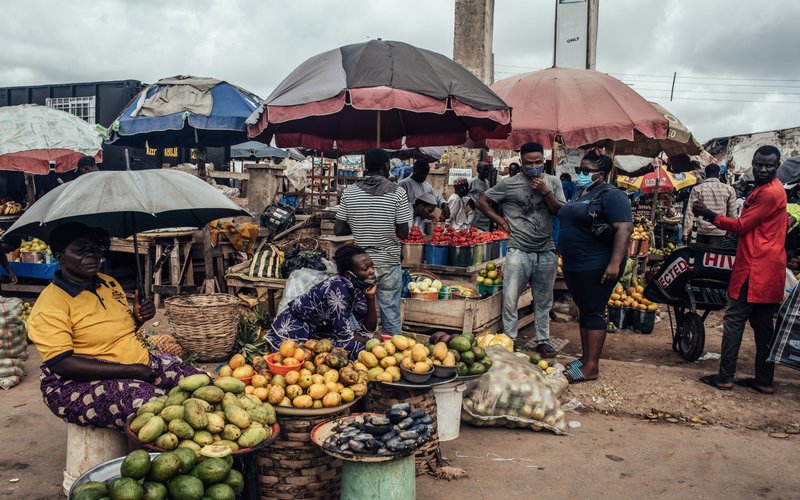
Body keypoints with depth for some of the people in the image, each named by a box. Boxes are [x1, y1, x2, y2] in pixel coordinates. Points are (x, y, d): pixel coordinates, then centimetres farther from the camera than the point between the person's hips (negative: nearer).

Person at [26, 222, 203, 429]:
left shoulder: (109, 283, 10)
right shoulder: (50, 303, -12)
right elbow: (60, 363, -21)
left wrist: (139, 317, -2)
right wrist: (131, 370, -25)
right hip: (81, 382, -7)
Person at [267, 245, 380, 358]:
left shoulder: (357, 287, -3)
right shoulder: (338, 288, -27)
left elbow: (370, 327, 0)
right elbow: (344, 335, -26)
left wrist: (371, 298, -13)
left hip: (316, 330, 9)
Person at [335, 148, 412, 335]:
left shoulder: (350, 192, -2)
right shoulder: (397, 193, -8)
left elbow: (338, 230, 1)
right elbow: (403, 233, -8)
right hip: (388, 263, -2)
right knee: (391, 316, 7)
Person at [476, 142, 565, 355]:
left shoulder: (553, 182, 7)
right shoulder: (509, 184, -3)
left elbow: (562, 212, -1)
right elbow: (482, 201, 4)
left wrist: (545, 191, -12)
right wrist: (500, 220, -3)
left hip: (546, 252, 3)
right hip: (519, 251, -3)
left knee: (543, 301, 13)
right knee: (510, 300, -1)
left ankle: (543, 341, 26)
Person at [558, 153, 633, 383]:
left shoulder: (611, 195, -13)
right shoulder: (580, 194, 15)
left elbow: (625, 228, -23)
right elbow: (565, 216, 32)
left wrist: (615, 263, -29)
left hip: (597, 267, -9)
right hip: (574, 266, 9)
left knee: (593, 312, -5)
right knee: (583, 310, 14)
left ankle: (591, 367, 0)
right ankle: (585, 357, 25)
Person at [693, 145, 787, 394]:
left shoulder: (769, 193, -15)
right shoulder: (764, 190, 18)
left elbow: (741, 226, -14)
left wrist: (709, 214, -6)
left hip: (755, 269, -10)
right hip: (768, 269, 10)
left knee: (734, 320, -5)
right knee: (762, 323, 12)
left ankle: (725, 376, 0)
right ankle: (764, 380, 18)